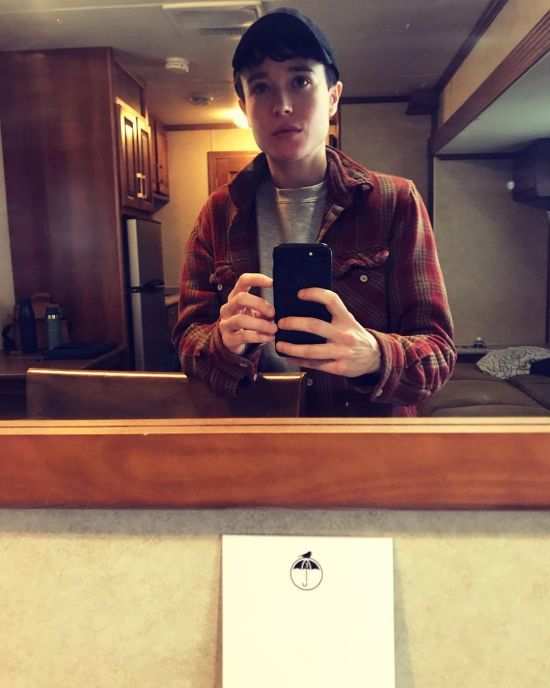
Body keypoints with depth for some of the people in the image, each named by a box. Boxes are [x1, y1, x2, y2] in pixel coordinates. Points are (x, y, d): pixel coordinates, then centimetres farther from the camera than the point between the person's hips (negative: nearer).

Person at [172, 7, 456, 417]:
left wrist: (373, 356, -26)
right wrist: (226, 343, -20)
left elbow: (437, 351, -5)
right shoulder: (220, 214, 4)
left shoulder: (396, 203, -2)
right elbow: (189, 336, 1)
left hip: (370, 418, -2)